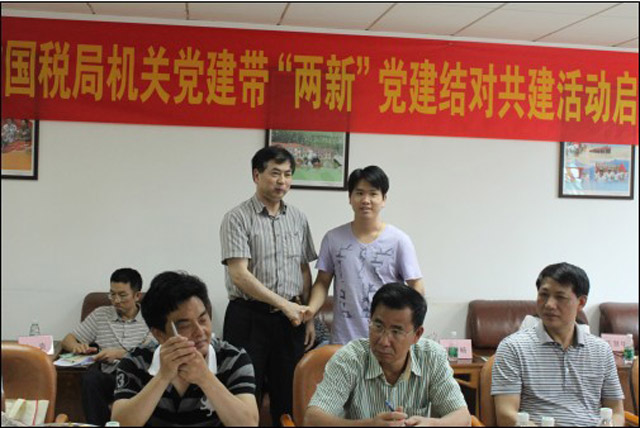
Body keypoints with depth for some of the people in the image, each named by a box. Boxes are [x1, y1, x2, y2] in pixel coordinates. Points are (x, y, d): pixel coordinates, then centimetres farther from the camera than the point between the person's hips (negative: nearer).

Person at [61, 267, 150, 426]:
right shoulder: (100, 315, 18)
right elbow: (67, 340, 19)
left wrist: (119, 353, -17)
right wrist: (77, 347, -5)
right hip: (108, 378, 2)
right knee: (90, 378, -32)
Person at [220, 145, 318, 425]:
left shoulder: (298, 219, 9)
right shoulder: (238, 218, -7)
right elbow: (239, 275, -15)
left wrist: (308, 317, 8)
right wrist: (284, 304, -17)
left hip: (290, 319, 5)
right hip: (249, 317, -4)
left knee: (288, 396, 11)